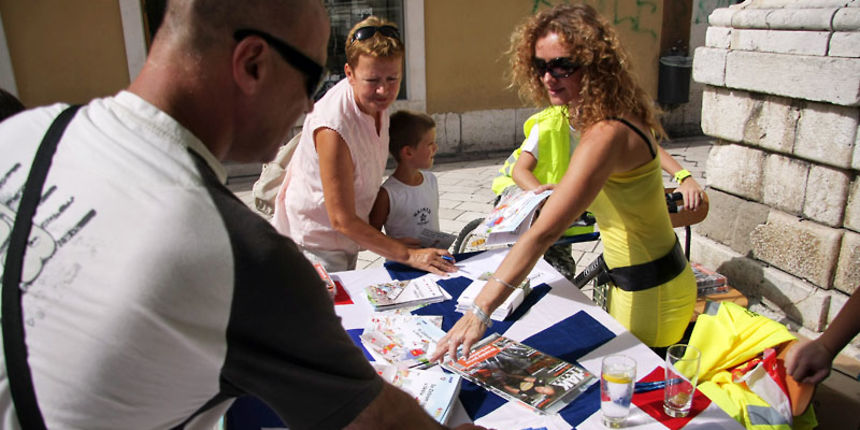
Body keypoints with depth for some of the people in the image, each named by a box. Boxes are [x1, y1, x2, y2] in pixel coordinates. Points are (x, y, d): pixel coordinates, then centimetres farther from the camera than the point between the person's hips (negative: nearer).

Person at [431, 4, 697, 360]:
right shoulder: (618, 116, 0)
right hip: (631, 281, 9)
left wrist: (479, 312, -42)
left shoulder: (606, 136, -30)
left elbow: (541, 234, -39)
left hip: (652, 294, -9)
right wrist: (565, 194, 6)